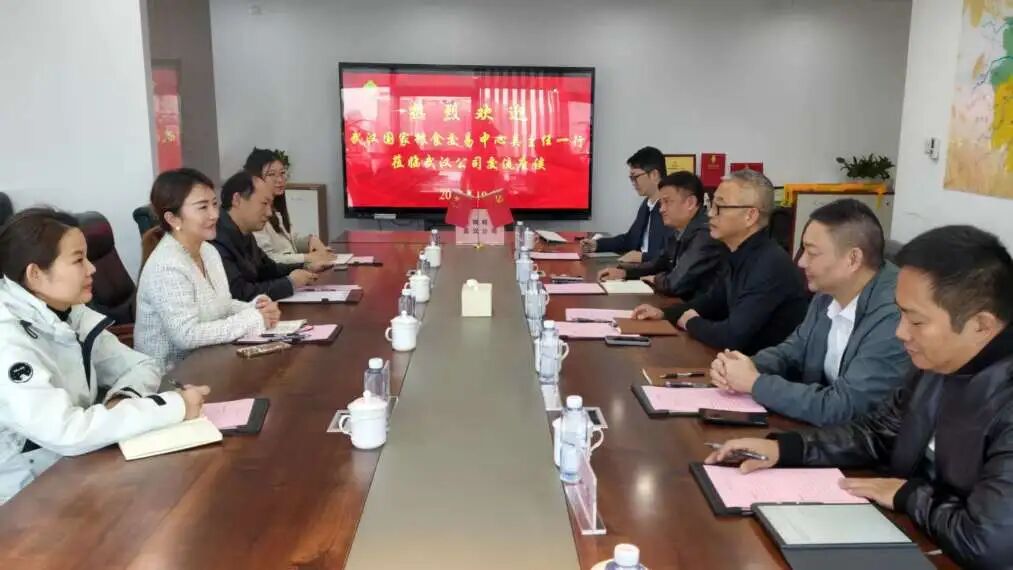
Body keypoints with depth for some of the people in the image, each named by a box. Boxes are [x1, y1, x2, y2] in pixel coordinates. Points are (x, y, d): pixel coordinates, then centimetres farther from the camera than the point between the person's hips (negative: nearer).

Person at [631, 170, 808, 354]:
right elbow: (712, 300, 19)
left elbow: (732, 336, -30)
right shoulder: (738, 255, 3)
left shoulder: (771, 265, -26)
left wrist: (691, 323, -11)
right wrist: (665, 313, 5)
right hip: (742, 355, 7)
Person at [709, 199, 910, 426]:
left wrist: (755, 383, -19)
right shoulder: (829, 292, -2)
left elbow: (841, 409, -28)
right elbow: (794, 350, 12)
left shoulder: (895, 317, -28)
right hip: (822, 429, 7)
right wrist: (749, 366, -8)